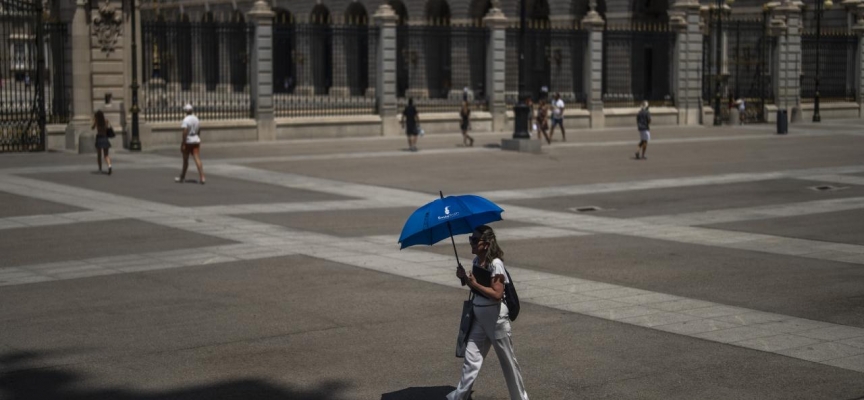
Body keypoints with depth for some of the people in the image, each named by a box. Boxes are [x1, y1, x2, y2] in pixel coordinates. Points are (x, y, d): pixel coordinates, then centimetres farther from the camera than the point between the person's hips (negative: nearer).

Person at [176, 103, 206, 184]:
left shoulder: (186, 120, -14)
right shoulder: (196, 119, 7)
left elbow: (185, 133, -20)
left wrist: (182, 144, -18)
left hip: (187, 142, -5)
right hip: (196, 141, 5)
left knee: (185, 160, 8)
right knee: (197, 159, -3)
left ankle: (182, 177, 22)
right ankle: (202, 178, -14)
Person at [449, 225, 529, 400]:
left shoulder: (495, 264, -18)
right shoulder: (477, 261, 6)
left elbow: (497, 294, -22)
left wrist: (474, 284, -24)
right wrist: (465, 277, -2)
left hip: (495, 317, -7)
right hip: (478, 316, 7)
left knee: (507, 360, 6)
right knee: (471, 359, 3)